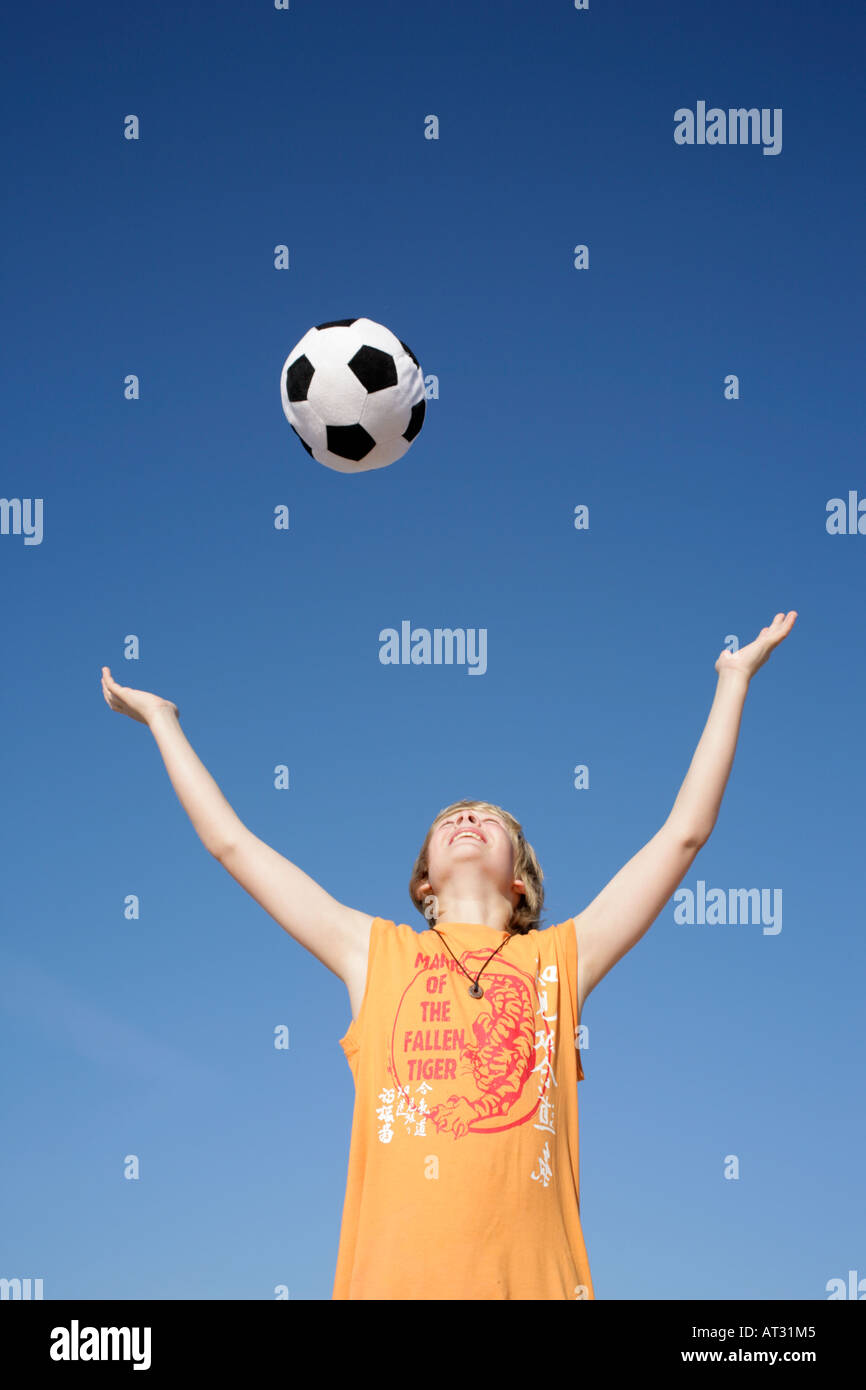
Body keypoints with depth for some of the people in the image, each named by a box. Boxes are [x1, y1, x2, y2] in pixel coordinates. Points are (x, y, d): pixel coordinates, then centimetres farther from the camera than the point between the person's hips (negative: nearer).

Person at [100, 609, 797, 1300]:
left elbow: (685, 831, 16)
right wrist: (162, 719, 26)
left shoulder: (559, 958, 15)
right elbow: (232, 843, 20)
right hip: (395, 1275, 0)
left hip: (534, 1277, 0)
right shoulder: (377, 955, 15)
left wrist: (734, 679, 21)